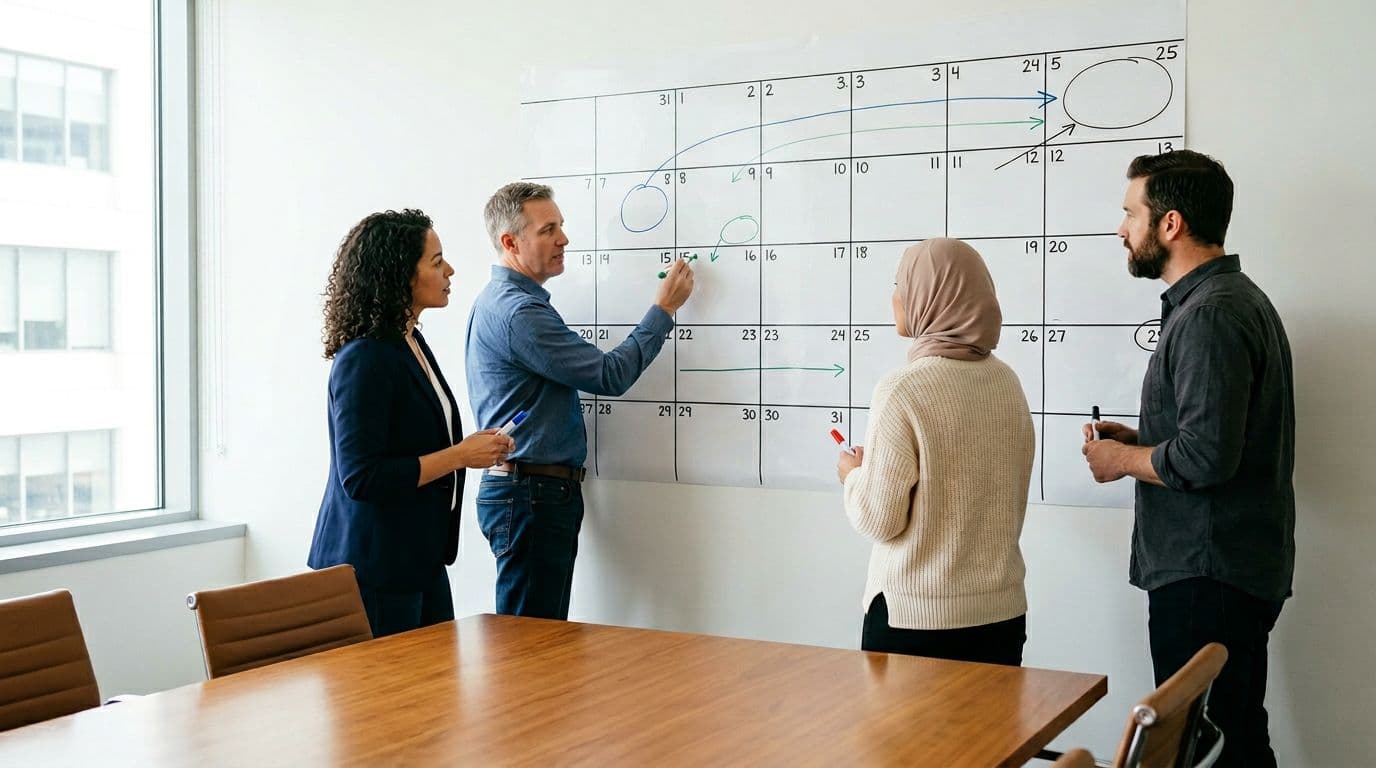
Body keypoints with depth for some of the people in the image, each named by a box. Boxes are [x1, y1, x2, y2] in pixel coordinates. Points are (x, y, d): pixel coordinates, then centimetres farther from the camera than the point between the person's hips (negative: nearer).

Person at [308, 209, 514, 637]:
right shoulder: (364, 360, -19)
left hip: (420, 558, 9)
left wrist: (476, 448, 7)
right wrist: (459, 455, -19)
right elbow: (361, 476, -24)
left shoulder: (411, 343, 10)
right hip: (373, 566, -9)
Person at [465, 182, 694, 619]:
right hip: (532, 493, -11)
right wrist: (664, 308, -7)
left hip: (523, 489, 11)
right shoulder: (516, 310, -18)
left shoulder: (498, 301, 18)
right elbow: (610, 376, -17)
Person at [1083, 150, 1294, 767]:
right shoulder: (1236, 299, 16)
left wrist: (1123, 460, -9)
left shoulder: (1210, 315, -18)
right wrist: (1140, 440, 12)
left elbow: (1206, 458, -26)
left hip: (1207, 575, -11)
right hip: (1243, 570, 11)